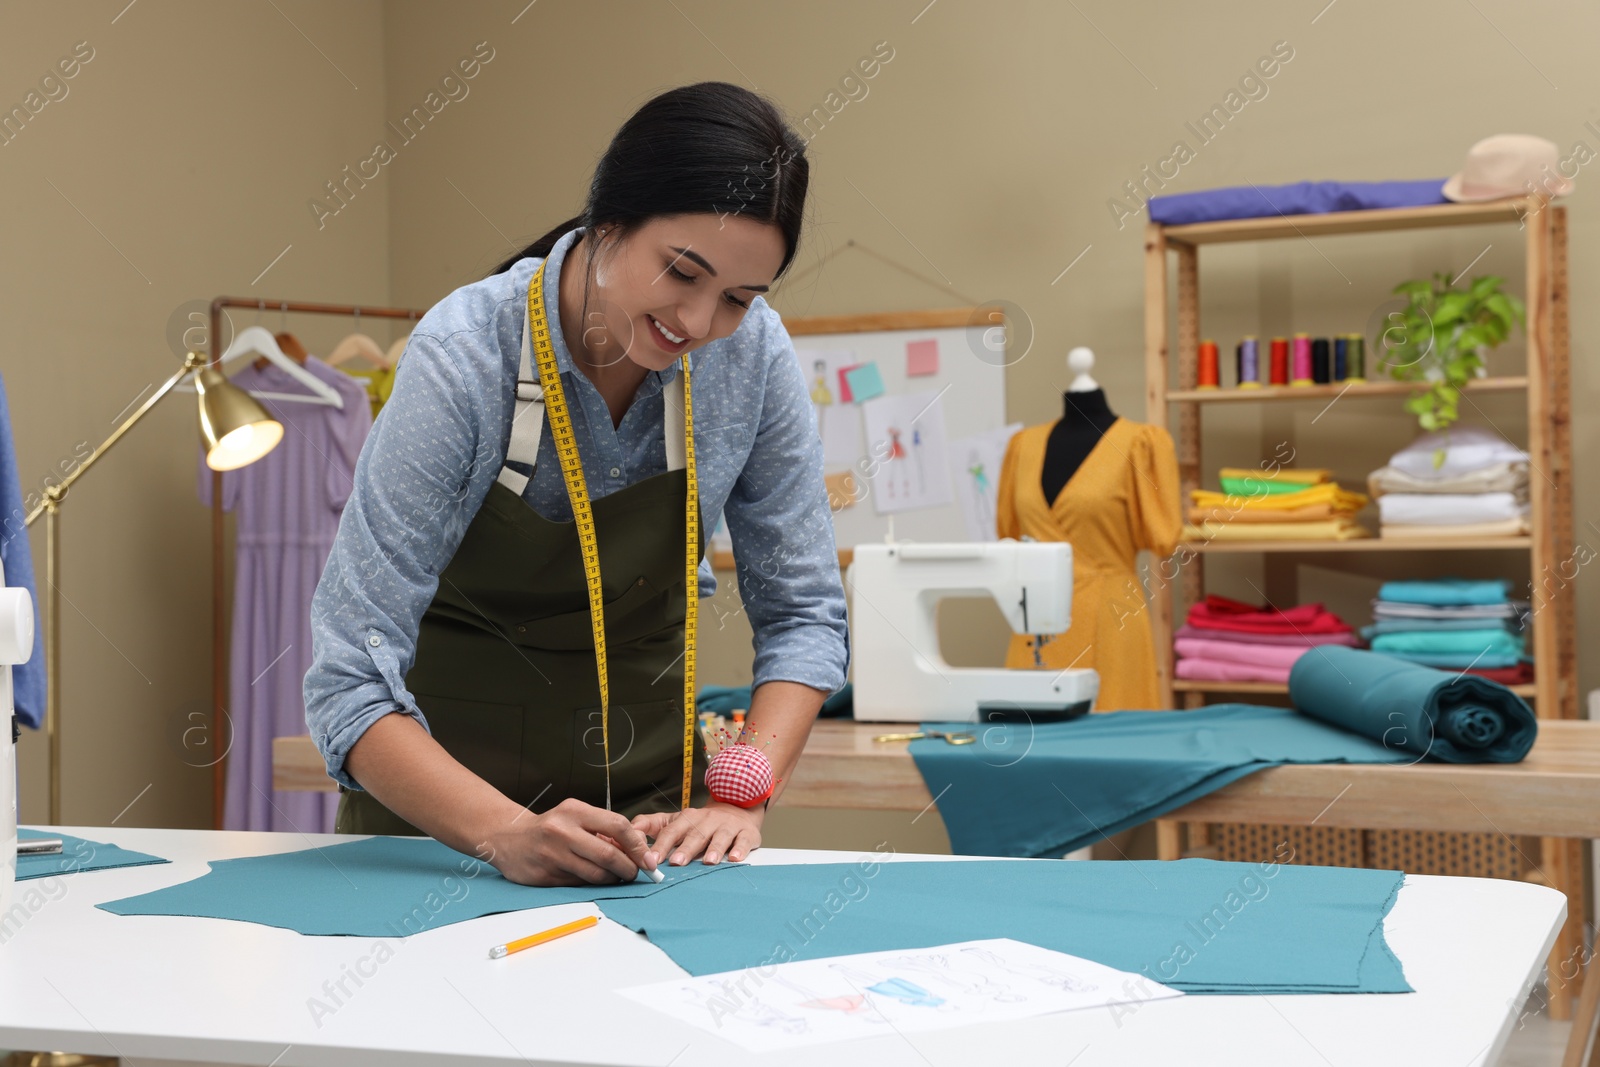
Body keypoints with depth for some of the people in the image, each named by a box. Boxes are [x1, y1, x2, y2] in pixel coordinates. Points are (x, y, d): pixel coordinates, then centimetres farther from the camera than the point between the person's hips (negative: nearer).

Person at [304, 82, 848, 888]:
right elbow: (349, 677, -25)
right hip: (450, 776, -2)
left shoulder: (753, 354, -12)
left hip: (647, 769, 2)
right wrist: (504, 833, -39)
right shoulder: (466, 358, -23)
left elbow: (802, 614, -2)